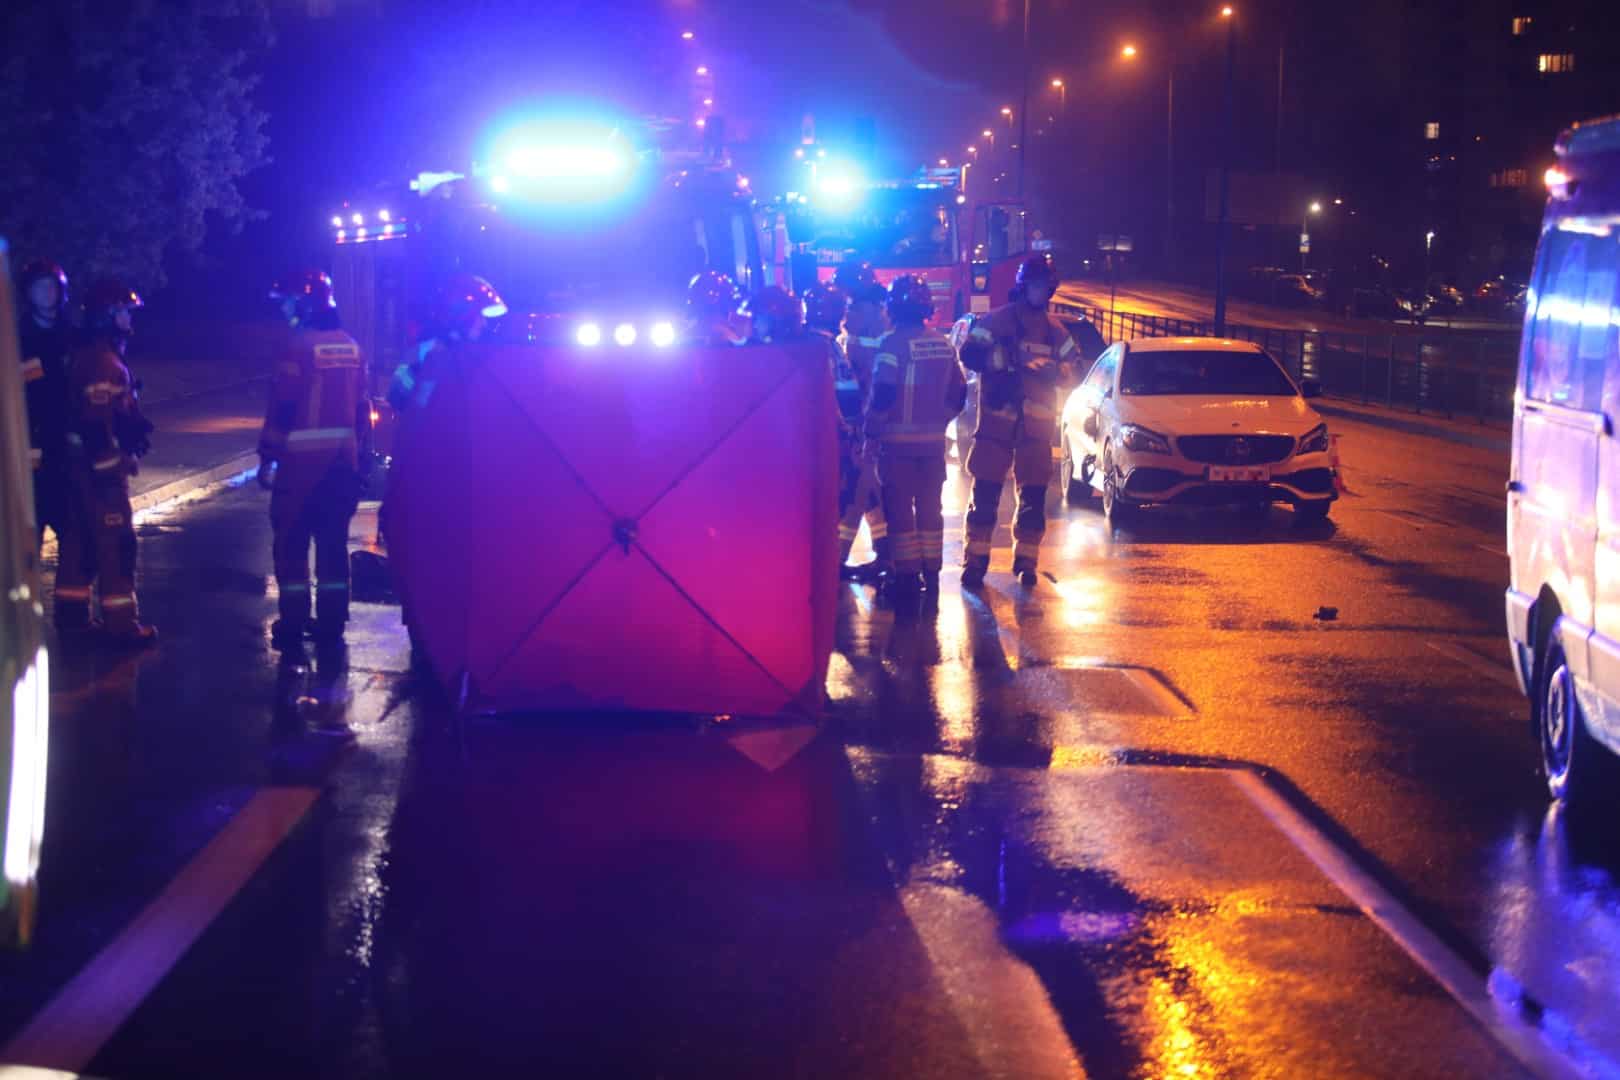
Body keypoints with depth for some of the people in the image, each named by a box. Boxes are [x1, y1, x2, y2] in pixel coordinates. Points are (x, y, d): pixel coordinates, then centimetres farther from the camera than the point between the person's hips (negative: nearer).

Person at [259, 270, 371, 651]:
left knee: (291, 543, 2)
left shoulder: (299, 345, -13)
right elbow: (361, 406, 12)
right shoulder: (349, 346, 9)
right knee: (333, 541, 11)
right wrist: (361, 453, 18)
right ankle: (331, 623, 14)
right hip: (341, 459, 6)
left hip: (303, 459, -6)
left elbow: (283, 406, -14)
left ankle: (292, 625, 2)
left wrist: (268, 456, -9)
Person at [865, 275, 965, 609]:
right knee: (930, 507, 12)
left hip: (898, 442, -6)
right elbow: (958, 393, 11)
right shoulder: (942, 344, 7)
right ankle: (931, 574, 15)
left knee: (899, 508, 1)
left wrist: (870, 430, -8)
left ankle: (907, 576, -1)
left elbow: (882, 394, -19)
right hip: (933, 440, 6)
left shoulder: (894, 344, -13)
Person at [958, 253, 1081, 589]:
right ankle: (975, 559, 3)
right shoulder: (996, 320, 0)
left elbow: (1069, 370, 15)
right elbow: (970, 354, -11)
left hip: (1037, 424, 4)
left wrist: (1055, 371, -9)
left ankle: (1025, 560, 13)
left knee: (1033, 495, 4)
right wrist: (1005, 359, -24)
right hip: (997, 420, -4)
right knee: (985, 492, -3)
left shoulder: (1056, 331, 14)